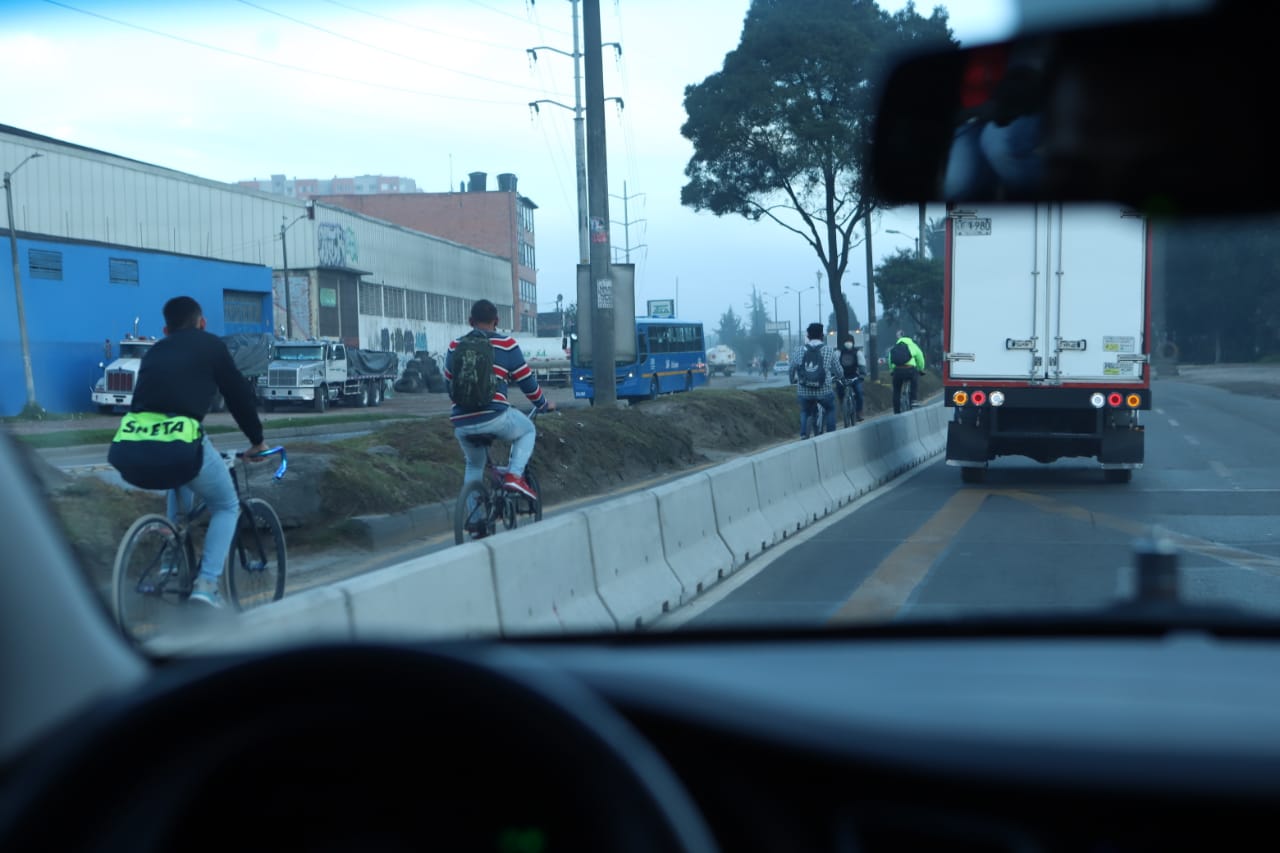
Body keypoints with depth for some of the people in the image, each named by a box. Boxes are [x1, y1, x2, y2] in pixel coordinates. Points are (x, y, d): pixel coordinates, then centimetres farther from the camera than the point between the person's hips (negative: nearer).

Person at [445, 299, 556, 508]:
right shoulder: (506, 345, 5)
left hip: (461, 424, 4)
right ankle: (514, 475, 4)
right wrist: (544, 404, 27)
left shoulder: (454, 347, 15)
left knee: (474, 465, 29)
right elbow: (527, 381, 10)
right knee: (527, 430, 25)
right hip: (494, 418, -4)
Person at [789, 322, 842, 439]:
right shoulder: (828, 350, 0)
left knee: (805, 411, 29)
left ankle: (803, 435, 13)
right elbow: (839, 372, 5)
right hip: (824, 391, -1)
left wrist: (793, 380, 32)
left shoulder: (798, 350, 3)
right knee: (830, 409, 27)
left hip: (804, 392, 2)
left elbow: (791, 370, 10)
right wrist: (834, 378, 28)